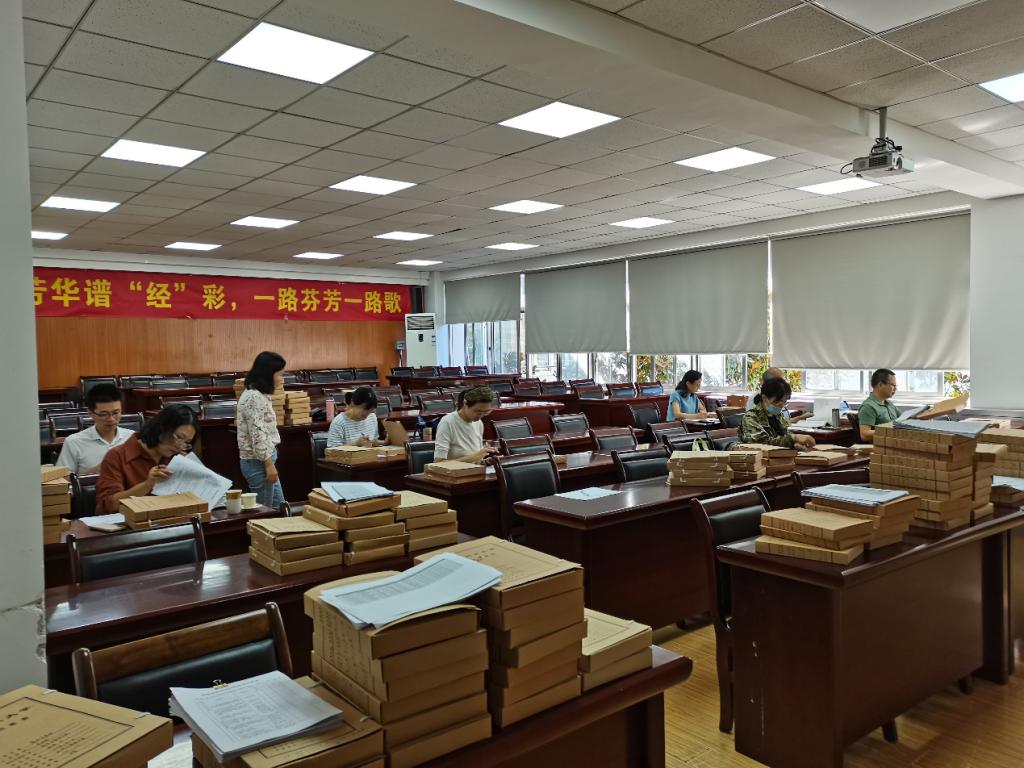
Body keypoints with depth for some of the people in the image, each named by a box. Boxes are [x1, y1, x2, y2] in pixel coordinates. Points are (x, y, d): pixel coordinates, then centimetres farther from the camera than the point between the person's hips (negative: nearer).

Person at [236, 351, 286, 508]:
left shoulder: (258, 395, 12)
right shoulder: (255, 397, -20)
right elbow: (258, 435, -24)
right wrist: (269, 464, -21)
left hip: (262, 460, 10)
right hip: (258, 462, -10)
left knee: (278, 508, 17)